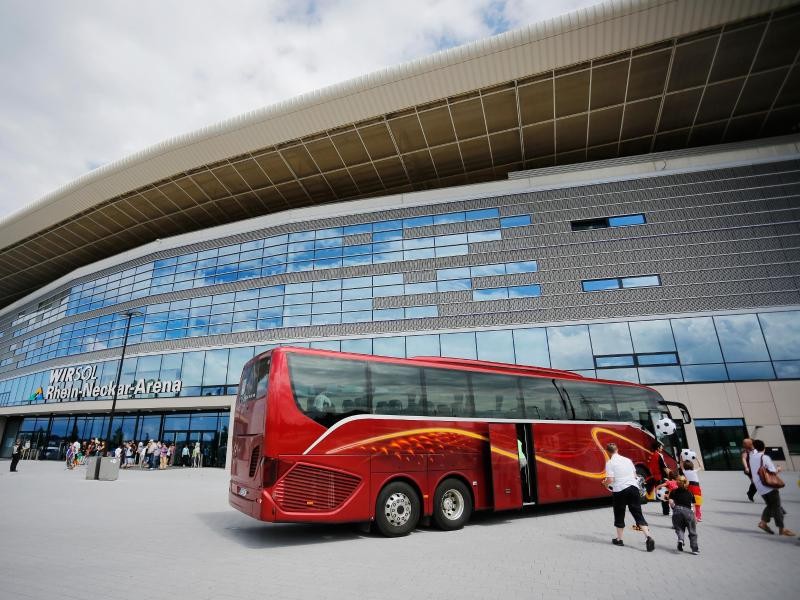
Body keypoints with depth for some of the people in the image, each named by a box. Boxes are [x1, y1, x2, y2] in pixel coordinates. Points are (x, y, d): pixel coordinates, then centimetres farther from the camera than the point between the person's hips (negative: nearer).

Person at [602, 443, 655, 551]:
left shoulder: (610, 463, -5)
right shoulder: (627, 460, 11)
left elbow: (610, 479, -12)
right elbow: (635, 475, 21)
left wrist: (605, 483, 9)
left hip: (619, 490, -4)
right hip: (633, 487, 4)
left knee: (619, 515, 11)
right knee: (638, 514, 7)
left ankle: (619, 539, 21)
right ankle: (648, 537, -8)